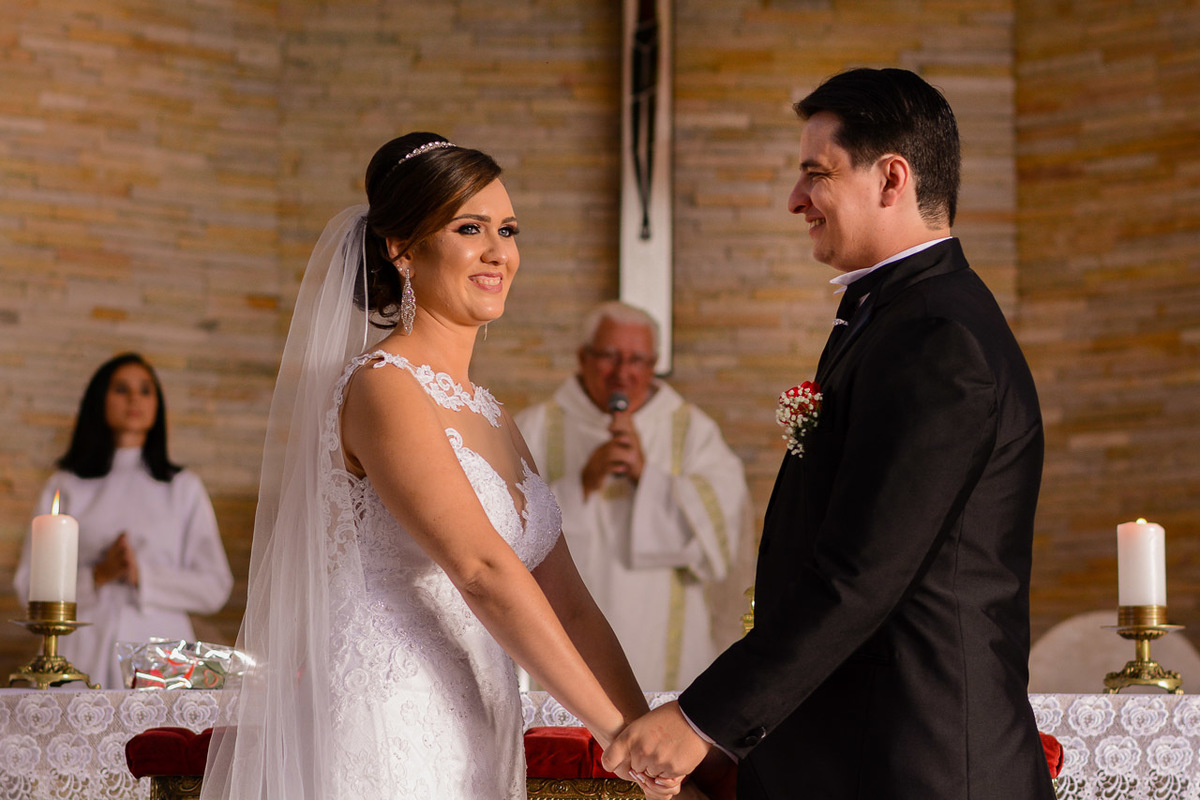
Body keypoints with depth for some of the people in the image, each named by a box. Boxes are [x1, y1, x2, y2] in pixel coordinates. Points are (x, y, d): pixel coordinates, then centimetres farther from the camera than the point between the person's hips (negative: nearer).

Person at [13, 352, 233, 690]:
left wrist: (143, 576, -8)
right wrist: (99, 575, -10)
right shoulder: (65, 487, 11)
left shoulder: (184, 488, 13)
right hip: (83, 658, 0)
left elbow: (214, 589, 5)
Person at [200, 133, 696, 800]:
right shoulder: (382, 388, -11)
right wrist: (616, 727, -21)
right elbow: (482, 571, -20)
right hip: (383, 743, -8)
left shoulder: (492, 419, 14)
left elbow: (569, 607, 12)